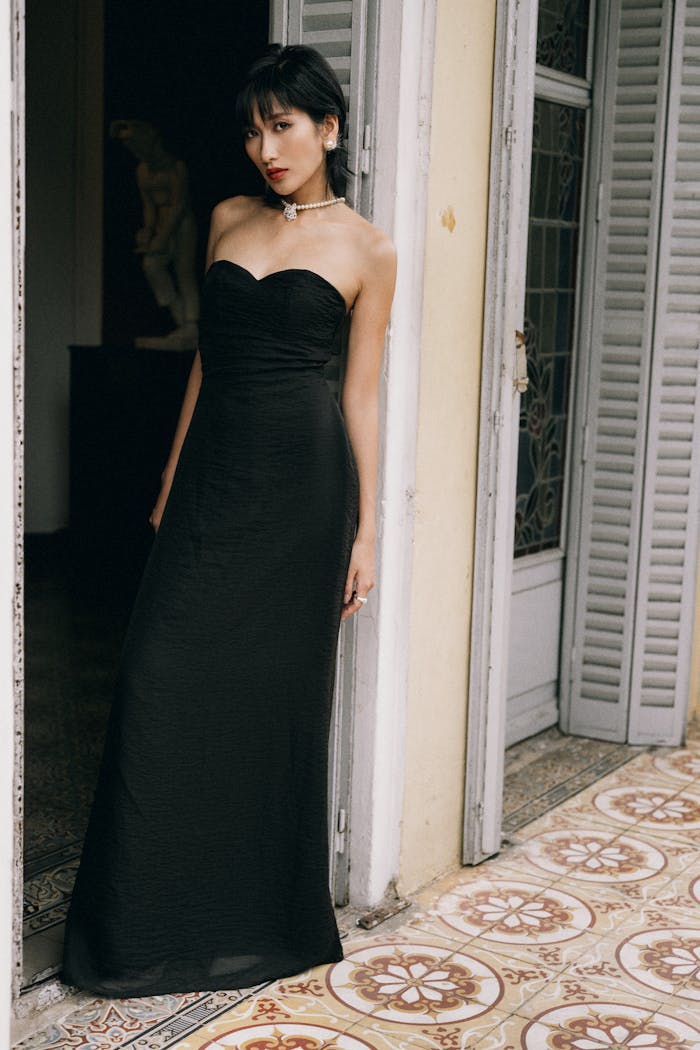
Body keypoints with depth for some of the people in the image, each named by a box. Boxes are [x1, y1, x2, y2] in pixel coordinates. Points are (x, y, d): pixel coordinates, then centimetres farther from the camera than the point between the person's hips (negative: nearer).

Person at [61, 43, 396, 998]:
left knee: (279, 695, 2)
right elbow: (207, 355, 16)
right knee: (162, 686, -1)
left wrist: (365, 528, -2)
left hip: (302, 477, -4)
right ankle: (145, 925, 12)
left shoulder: (367, 250, 1)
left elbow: (361, 394, 0)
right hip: (213, 473, 4)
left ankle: (270, 919, 19)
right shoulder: (229, 221, 13)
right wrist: (171, 477, 14)